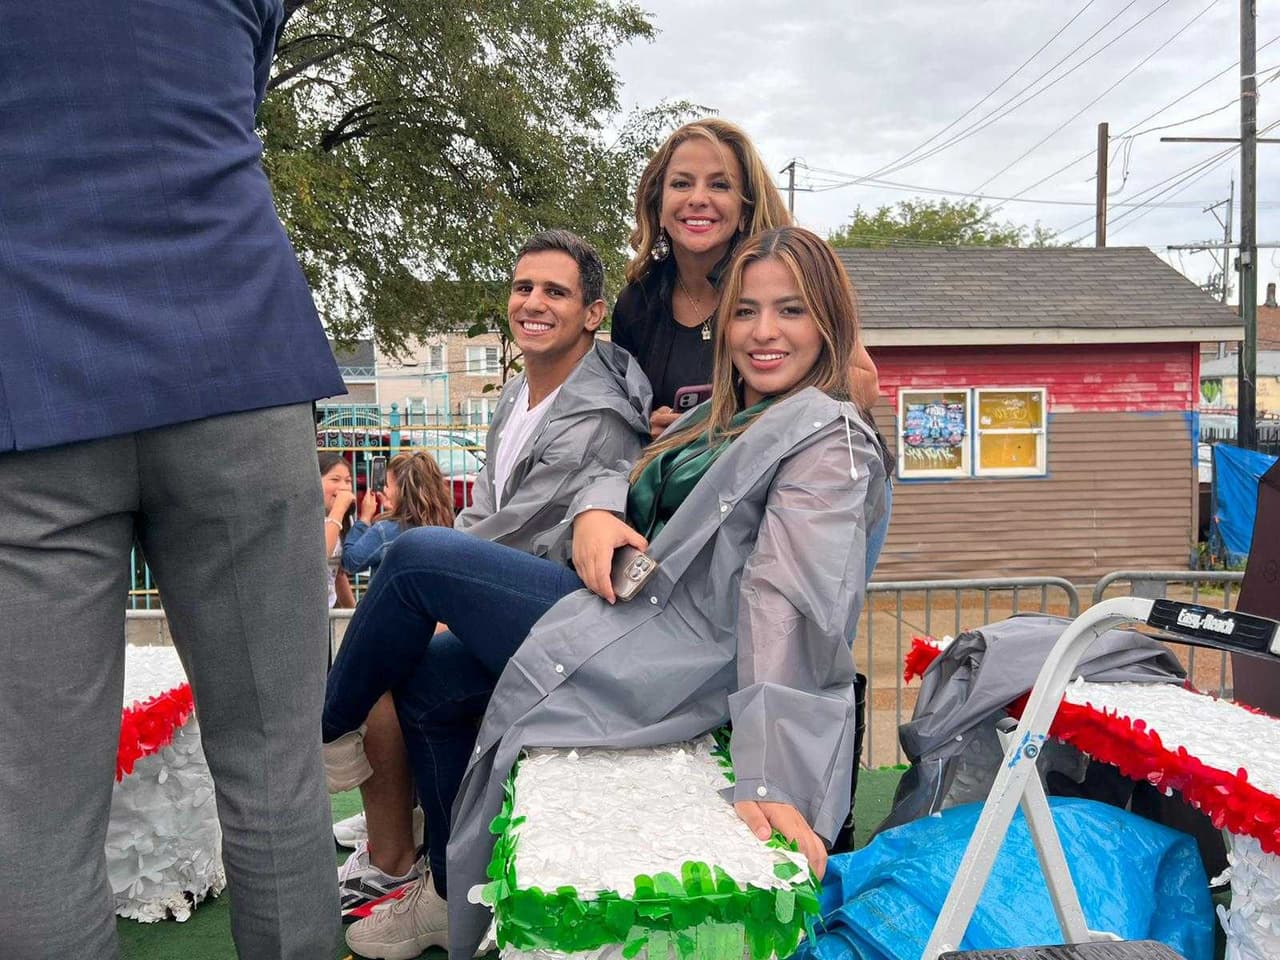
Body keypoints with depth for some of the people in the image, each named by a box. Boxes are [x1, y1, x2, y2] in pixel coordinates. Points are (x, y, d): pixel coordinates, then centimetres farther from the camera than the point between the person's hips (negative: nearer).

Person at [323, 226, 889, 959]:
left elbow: (788, 604, -26)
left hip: (672, 662, -9)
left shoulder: (828, 435, -13)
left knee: (418, 559, -5)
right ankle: (453, 898, 28)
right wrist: (597, 509, -8)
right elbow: (633, 476, 17)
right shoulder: (726, 416, 16)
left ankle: (323, 728, 21)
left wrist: (772, 777, -33)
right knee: (427, 679, 14)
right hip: (644, 623, 9)